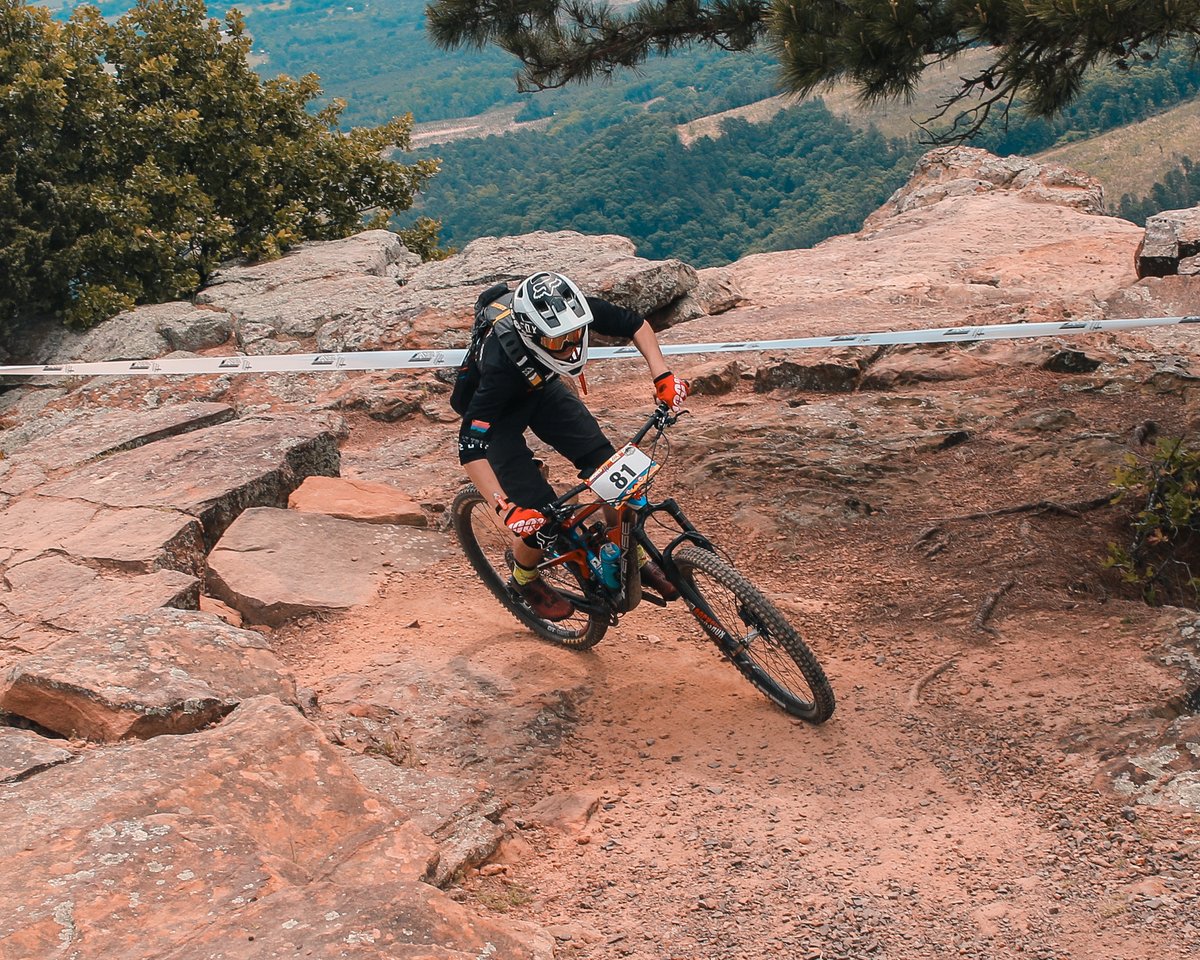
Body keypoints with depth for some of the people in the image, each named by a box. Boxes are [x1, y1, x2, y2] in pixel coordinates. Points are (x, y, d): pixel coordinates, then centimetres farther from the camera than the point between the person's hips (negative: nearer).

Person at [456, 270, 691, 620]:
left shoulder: (576, 312, -32)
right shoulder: (502, 361, -43)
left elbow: (636, 324, -13)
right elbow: (470, 448, -42)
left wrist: (663, 376, -27)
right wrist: (507, 510, -49)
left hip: (542, 387, 5)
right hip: (495, 408, -4)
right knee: (539, 513, -11)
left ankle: (636, 558, 9)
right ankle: (524, 579, 20)